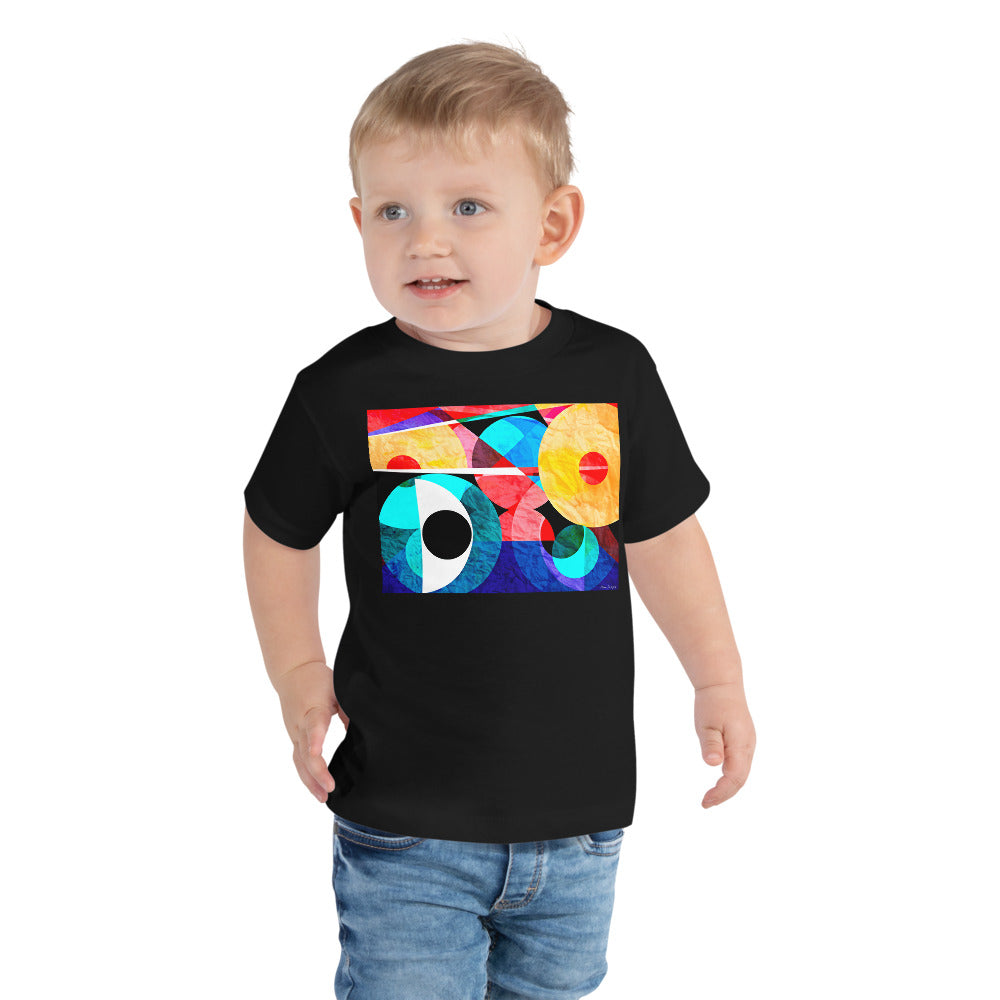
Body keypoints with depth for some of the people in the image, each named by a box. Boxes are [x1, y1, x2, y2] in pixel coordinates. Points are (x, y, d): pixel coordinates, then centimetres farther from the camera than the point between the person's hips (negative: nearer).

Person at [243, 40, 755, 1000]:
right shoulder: (343, 391, -10)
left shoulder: (613, 373, -4)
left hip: (579, 808, 3)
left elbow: (662, 535, 8)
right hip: (403, 822, -2)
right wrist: (298, 674, 0)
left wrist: (718, 682, 10)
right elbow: (279, 532, 6)